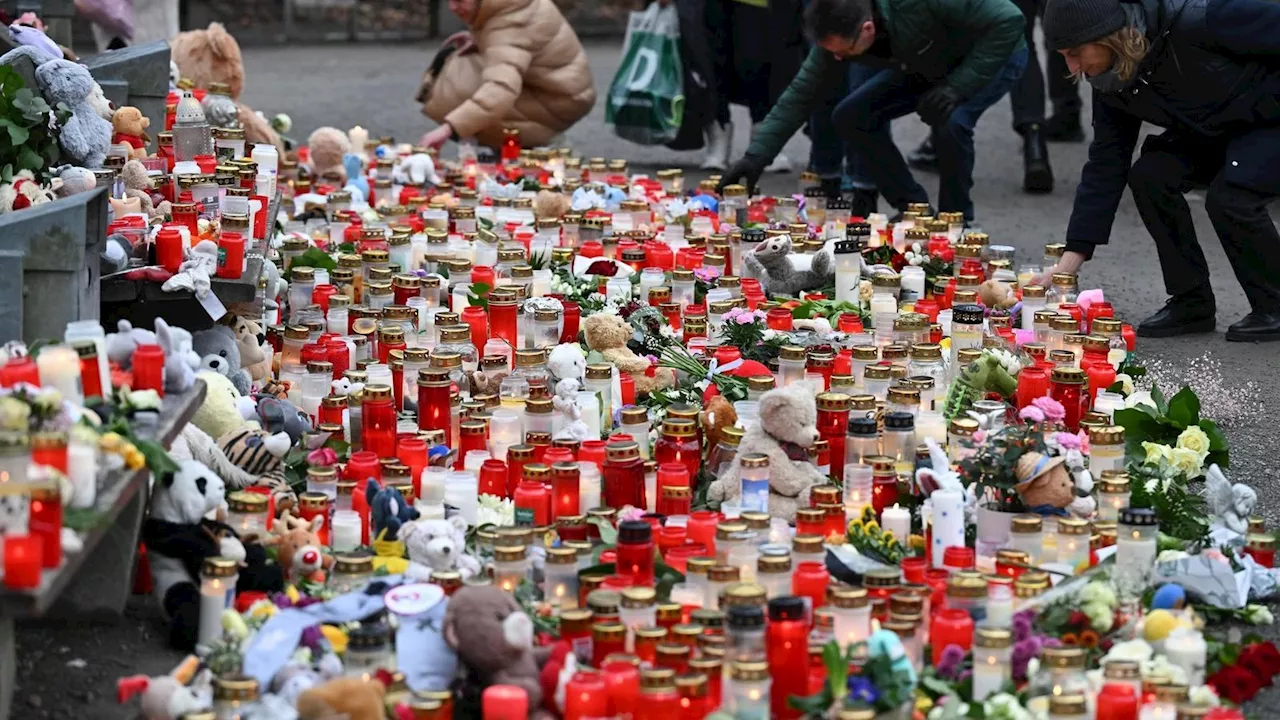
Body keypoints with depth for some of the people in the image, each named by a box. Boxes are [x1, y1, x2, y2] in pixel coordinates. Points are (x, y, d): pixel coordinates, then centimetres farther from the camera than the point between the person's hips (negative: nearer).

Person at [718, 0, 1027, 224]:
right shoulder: (837, 33, -21)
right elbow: (801, 94, -13)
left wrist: (956, 87, -37)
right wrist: (756, 156, -20)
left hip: (996, 54, -6)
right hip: (927, 67, 6)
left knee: (950, 121, -34)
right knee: (850, 116, -9)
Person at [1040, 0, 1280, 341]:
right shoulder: (1110, 81, -11)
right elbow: (1105, 164, -7)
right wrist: (1071, 259, -11)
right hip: (1214, 131, 7)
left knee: (1229, 196, -27)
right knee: (1149, 176, -14)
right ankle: (1191, 303, -1)